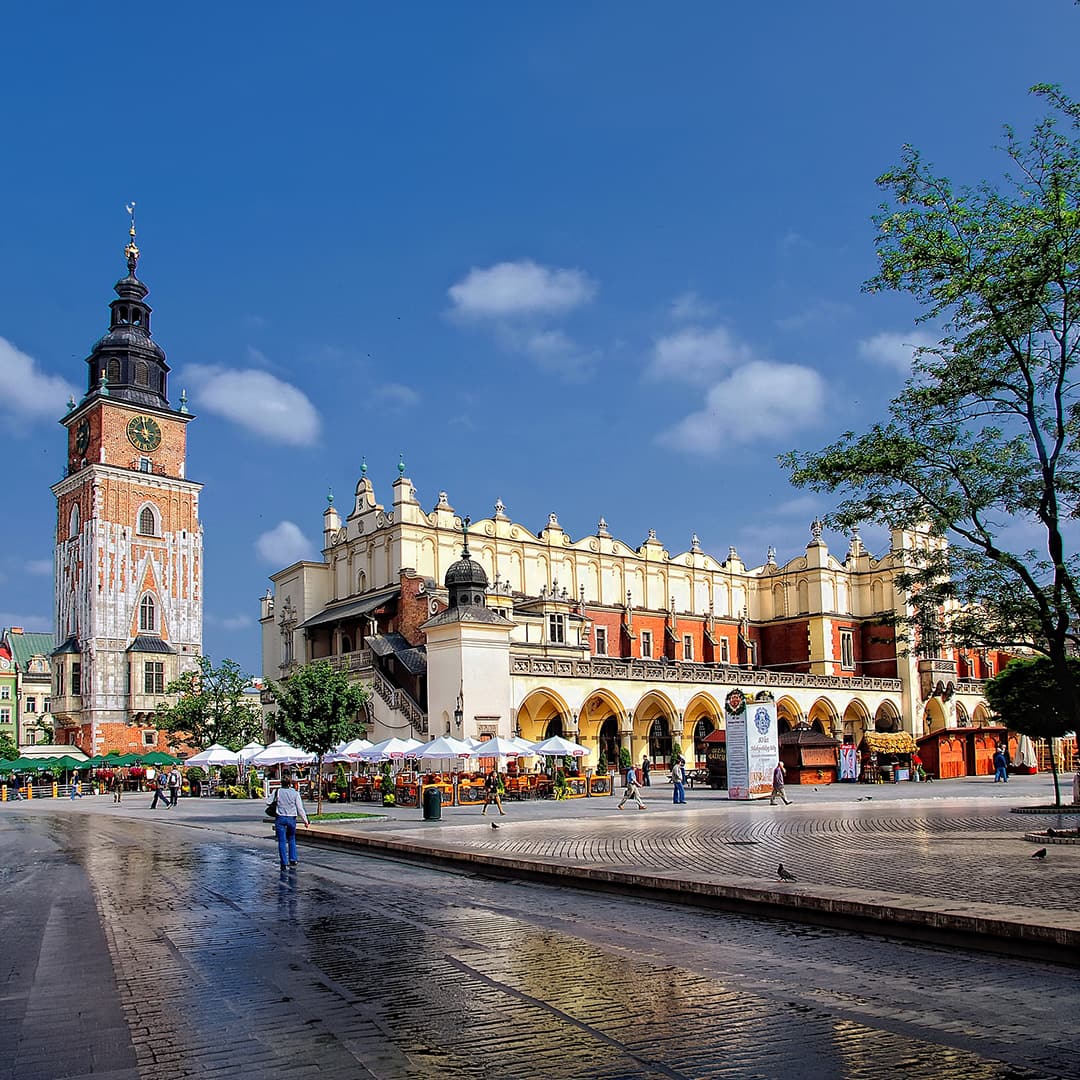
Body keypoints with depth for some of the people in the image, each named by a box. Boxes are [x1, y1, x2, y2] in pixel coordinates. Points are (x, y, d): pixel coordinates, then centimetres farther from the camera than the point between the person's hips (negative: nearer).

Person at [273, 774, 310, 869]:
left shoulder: (278, 792, -3)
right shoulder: (295, 793, -2)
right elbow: (300, 809, -2)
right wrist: (305, 821, 2)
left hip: (280, 818, -1)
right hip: (291, 819, 1)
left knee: (282, 841, 2)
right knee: (291, 839, 21)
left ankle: (284, 863, -1)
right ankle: (293, 859, 18)